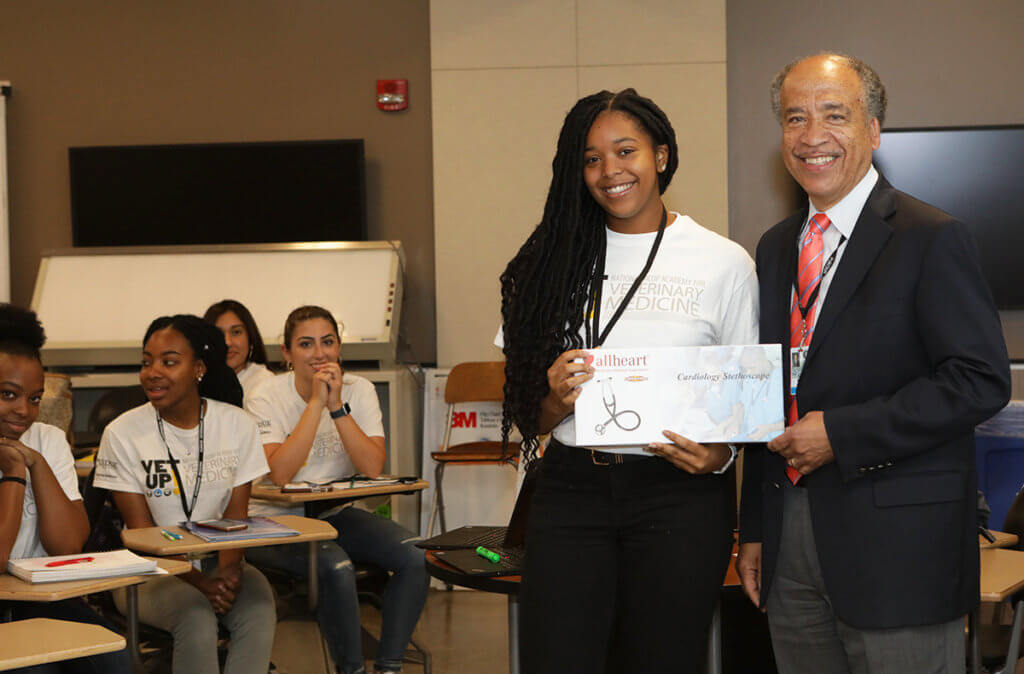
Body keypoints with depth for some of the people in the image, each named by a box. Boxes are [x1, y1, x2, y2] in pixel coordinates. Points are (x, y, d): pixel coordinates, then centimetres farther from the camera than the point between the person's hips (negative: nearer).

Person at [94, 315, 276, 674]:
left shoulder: (237, 424, 1)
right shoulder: (122, 433, -6)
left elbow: (237, 514, -1)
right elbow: (142, 533, -8)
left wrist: (229, 570, -22)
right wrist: (199, 582, -21)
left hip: (217, 562, 2)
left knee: (258, 609, -30)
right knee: (197, 617, -33)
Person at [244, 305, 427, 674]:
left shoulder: (359, 390, -2)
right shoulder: (266, 398, -11)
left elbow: (373, 468, -14)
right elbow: (281, 474, -26)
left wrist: (337, 406, -22)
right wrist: (316, 401, -25)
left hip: (333, 514, 5)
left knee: (415, 555, -18)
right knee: (336, 566, -33)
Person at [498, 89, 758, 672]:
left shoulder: (724, 263, 2)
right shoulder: (559, 259, 9)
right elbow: (526, 416, 10)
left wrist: (720, 455, -14)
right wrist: (558, 398, -13)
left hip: (680, 497, -1)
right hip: (571, 492, 2)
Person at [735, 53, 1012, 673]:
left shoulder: (933, 239, -7)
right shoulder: (776, 248, 14)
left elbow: (982, 381, -15)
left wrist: (842, 434, -18)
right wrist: (755, 530, 14)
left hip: (896, 546, -6)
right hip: (790, 540, 6)